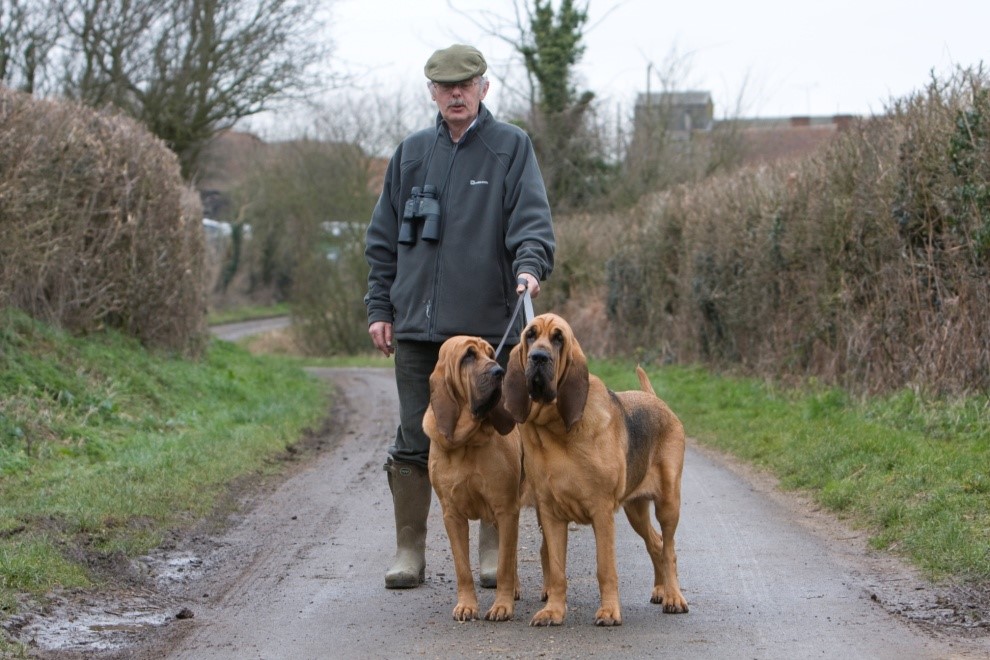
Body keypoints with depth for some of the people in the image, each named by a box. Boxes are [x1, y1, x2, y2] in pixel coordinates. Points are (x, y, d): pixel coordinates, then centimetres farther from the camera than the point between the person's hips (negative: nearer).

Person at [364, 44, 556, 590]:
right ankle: (409, 550, 13)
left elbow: (532, 218, -8)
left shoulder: (511, 147, 3)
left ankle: (495, 550, 14)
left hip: (488, 322, -3)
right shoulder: (411, 153, 13)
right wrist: (379, 307, 10)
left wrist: (530, 264, -27)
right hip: (416, 324, 3)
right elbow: (383, 238, 16)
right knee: (414, 438, 4)